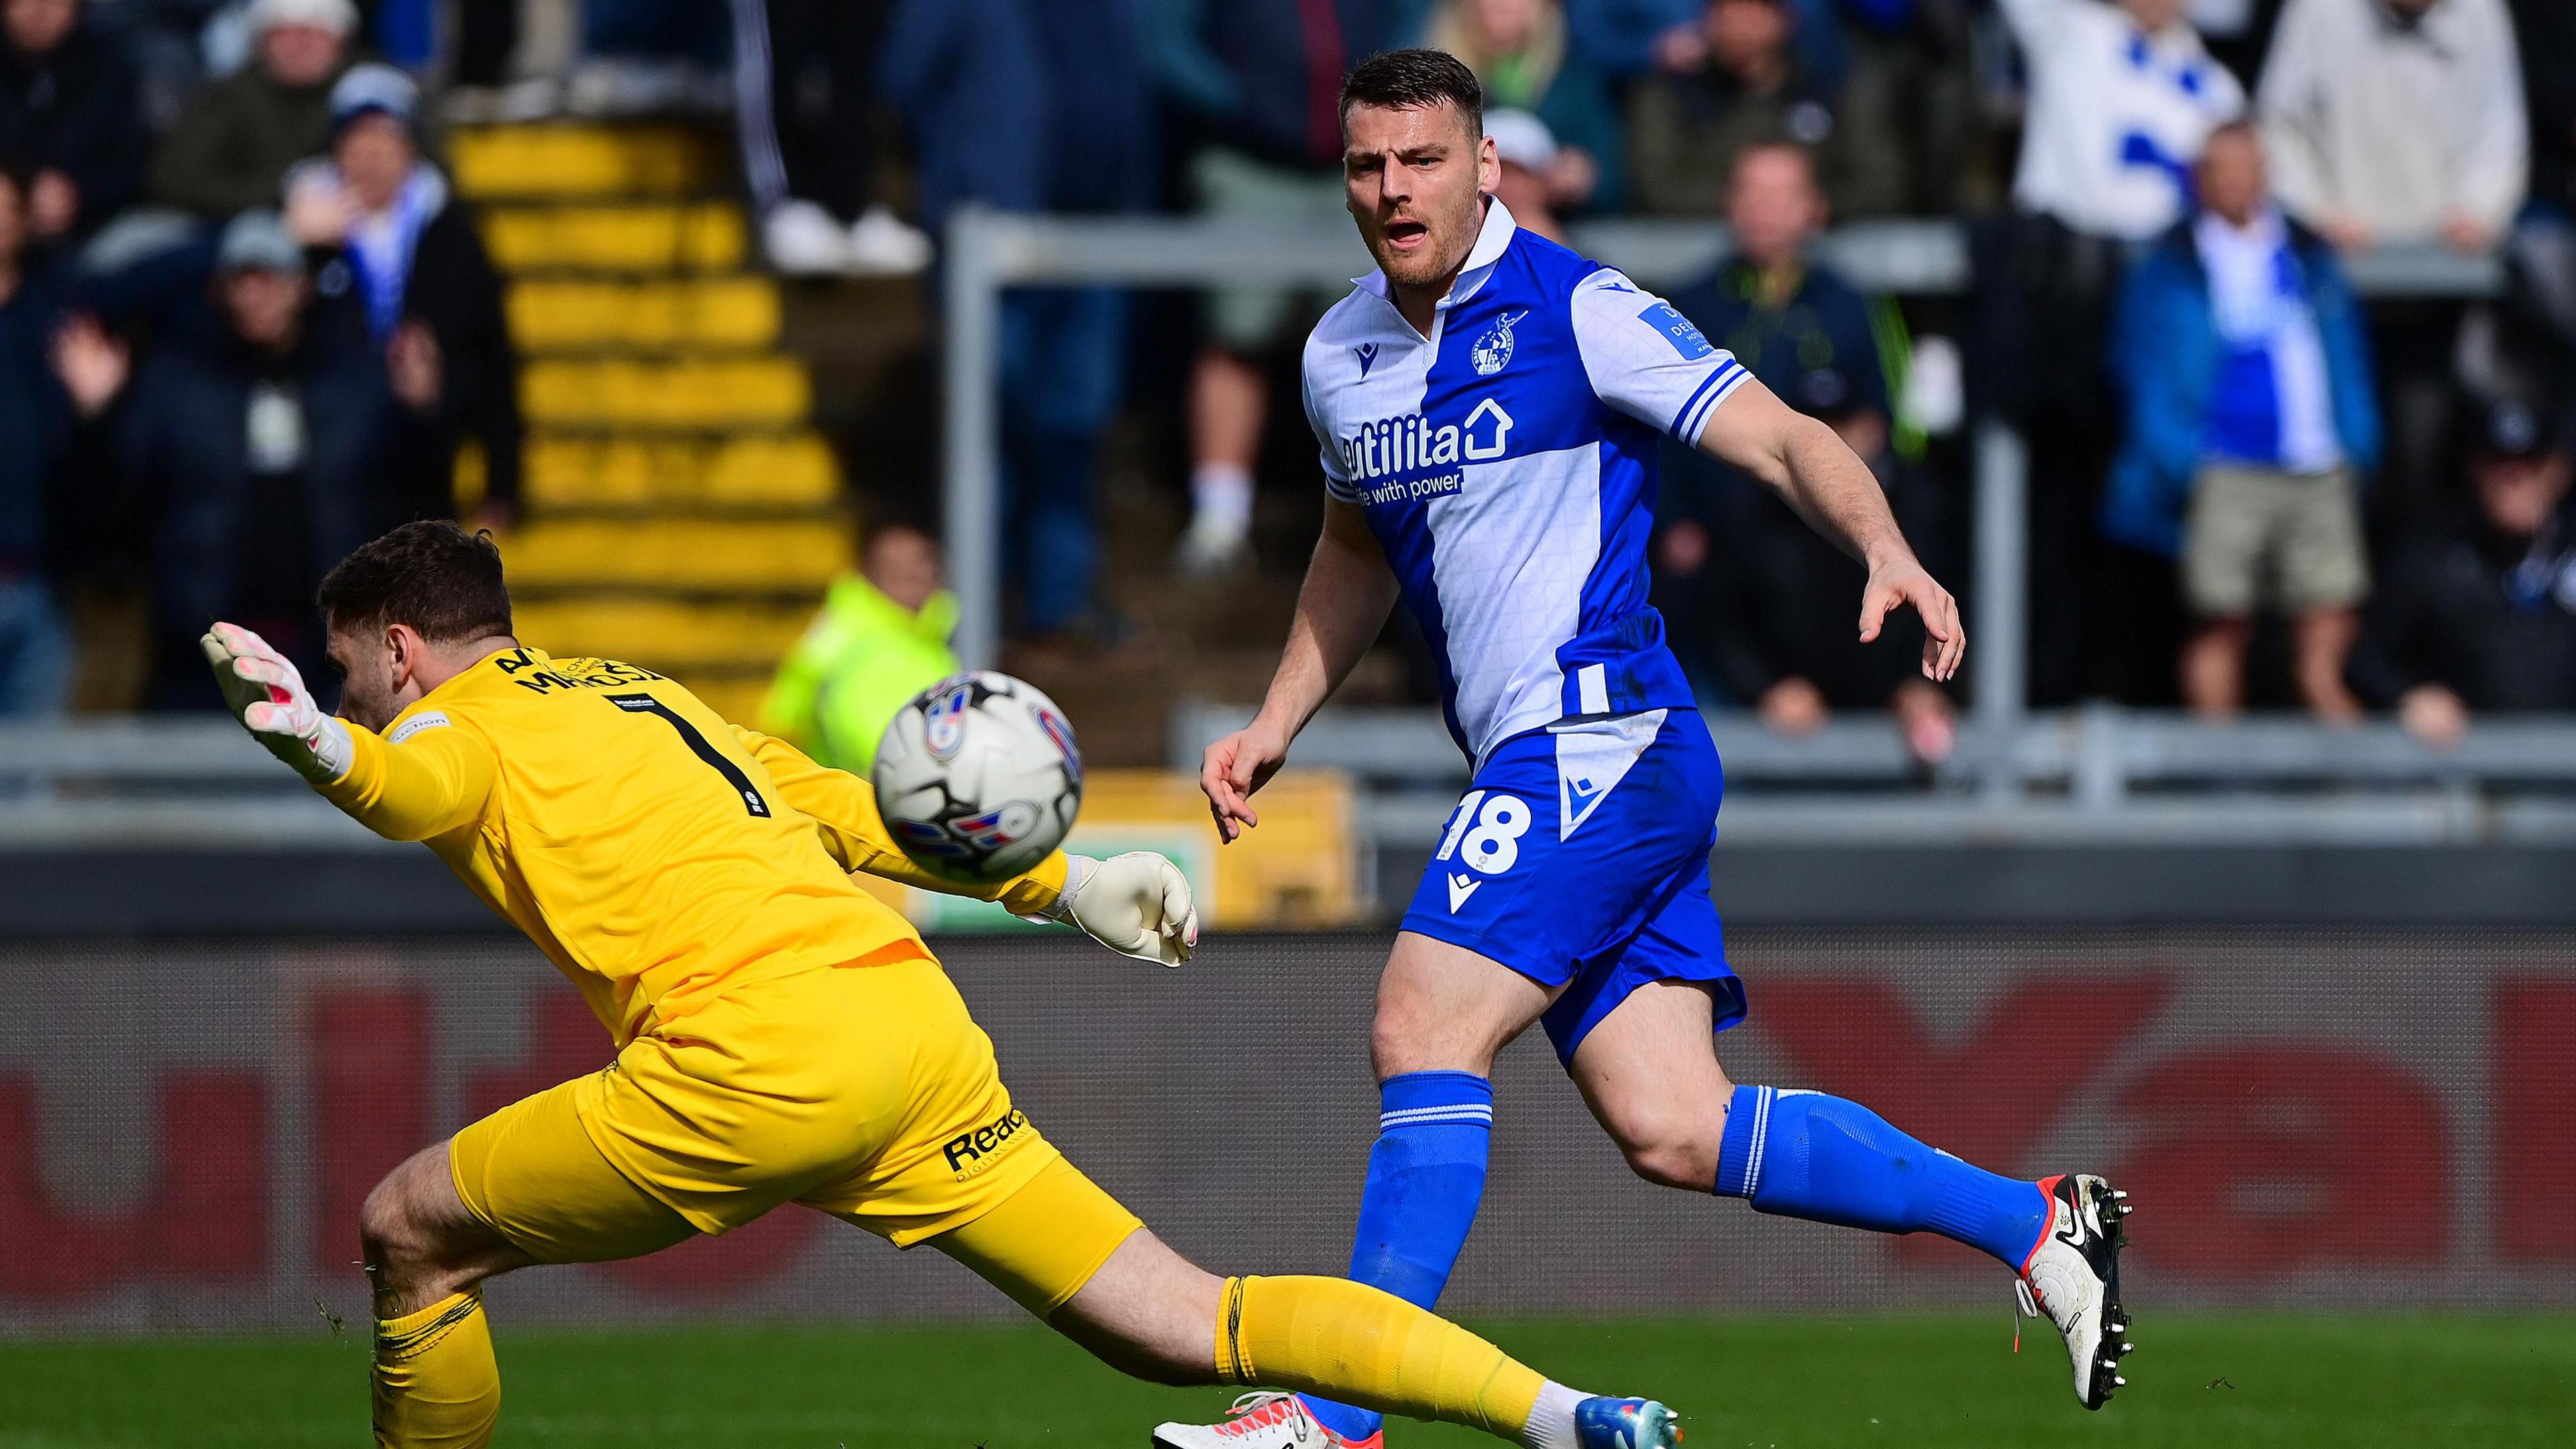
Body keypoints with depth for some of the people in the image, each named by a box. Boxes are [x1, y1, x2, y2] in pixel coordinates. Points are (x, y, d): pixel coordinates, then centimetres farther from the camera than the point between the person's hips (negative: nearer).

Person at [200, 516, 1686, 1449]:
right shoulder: (644, 700, 31)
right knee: (1186, 1326, 4)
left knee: (412, 1231, 7)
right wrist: (1060, 880, 35)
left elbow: (428, 790, -18)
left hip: (766, 1053, -8)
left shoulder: (469, 724, 7)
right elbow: (851, 813, 30)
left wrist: (330, 750, -39)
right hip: (921, 1030, 8)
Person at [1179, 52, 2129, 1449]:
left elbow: (1789, 442, -11)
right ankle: (2031, 1222, 15)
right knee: (1673, 1132, 3)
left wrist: (1889, 554, -29)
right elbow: (1357, 551, 31)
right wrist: (1276, 723, 24)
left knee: (1423, 1032, -17)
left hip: (1600, 742, -8)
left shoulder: (1576, 312, -9)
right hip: (1532, 769, 8)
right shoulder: (1341, 355, 14)